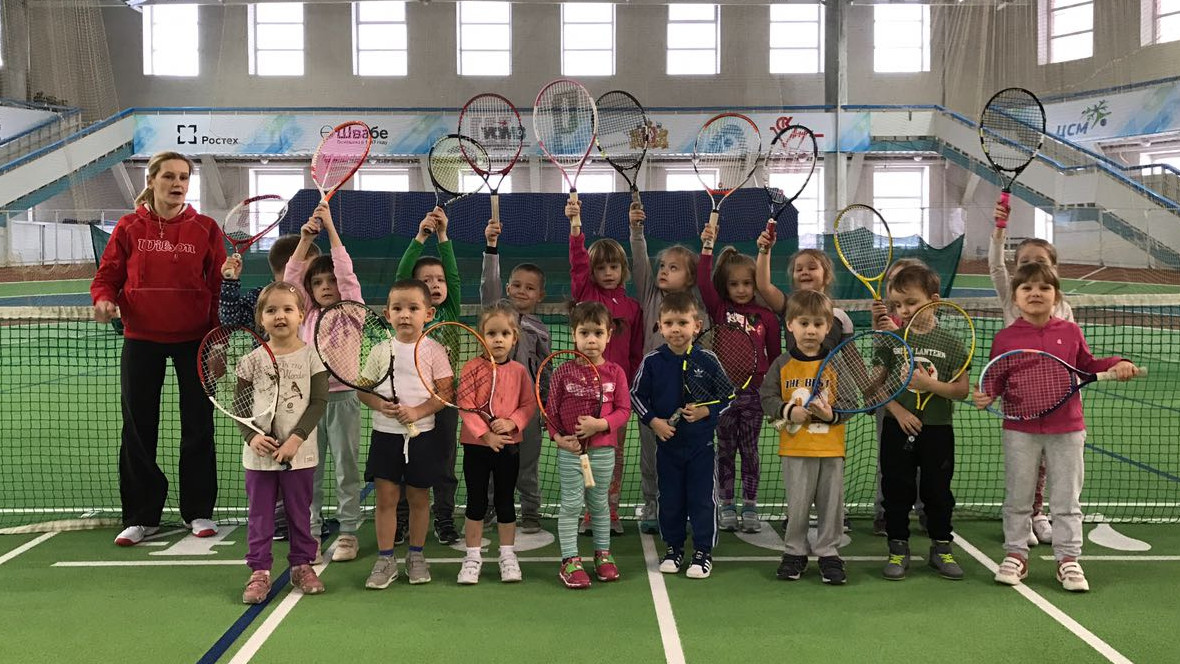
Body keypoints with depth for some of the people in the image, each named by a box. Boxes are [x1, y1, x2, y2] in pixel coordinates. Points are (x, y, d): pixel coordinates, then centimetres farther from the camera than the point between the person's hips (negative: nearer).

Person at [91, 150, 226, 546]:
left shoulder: (205, 229, 0)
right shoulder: (129, 228, 2)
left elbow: (220, 285, 1)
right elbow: (108, 276, 7)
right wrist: (104, 300, -15)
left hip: (194, 339, -1)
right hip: (141, 339, 1)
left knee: (198, 427, 6)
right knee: (138, 429, 5)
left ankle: (198, 511, 20)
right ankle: (141, 517, 17)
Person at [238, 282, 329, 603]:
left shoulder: (311, 355, -4)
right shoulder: (253, 359, -1)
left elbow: (319, 402, -7)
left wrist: (296, 438, -17)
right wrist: (252, 436, -14)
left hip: (300, 453, 0)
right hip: (260, 453, 1)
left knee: (300, 512, 12)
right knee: (260, 514, 6)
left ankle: (301, 566, 25)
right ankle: (259, 572, 15)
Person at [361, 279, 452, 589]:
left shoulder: (433, 350, -3)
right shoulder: (381, 351, 4)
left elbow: (445, 392, -6)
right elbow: (363, 389, 7)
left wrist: (418, 411, -19)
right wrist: (379, 404, -14)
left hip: (422, 434, -1)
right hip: (385, 433, 2)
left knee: (418, 497, 9)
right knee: (385, 497, 2)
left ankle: (416, 556, 24)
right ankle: (385, 560, 12)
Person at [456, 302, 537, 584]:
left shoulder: (519, 371, 0)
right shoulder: (472, 368, -8)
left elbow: (529, 404, 2)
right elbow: (465, 406, -12)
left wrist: (511, 423, -15)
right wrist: (485, 435, -19)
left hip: (509, 445, 2)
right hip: (476, 445, -2)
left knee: (506, 501, 11)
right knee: (476, 502, 7)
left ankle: (508, 555, 23)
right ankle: (473, 557, 18)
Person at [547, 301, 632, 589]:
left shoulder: (615, 372, -1)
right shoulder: (564, 371, -3)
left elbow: (624, 410, -2)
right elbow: (550, 409, 0)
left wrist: (600, 423, -18)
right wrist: (558, 436, -15)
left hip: (603, 450, 2)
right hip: (570, 450, -1)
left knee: (599, 503, 15)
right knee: (571, 504, 2)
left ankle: (602, 554, 29)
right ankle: (570, 561, 10)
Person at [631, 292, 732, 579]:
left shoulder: (707, 360, -7)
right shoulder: (652, 361, -6)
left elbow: (729, 395, 0)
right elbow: (636, 395, 3)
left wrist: (706, 411, -15)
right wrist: (653, 421, -9)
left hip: (701, 443, -1)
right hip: (667, 441, 1)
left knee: (702, 499, 3)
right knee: (670, 499, 11)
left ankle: (703, 552, 16)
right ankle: (673, 549, 27)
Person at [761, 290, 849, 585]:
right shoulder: (783, 364, 0)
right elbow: (767, 397, -1)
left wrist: (832, 415, -18)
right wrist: (790, 411, -17)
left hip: (831, 447, 1)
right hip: (795, 447, 0)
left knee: (831, 503, 7)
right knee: (797, 503, 7)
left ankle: (828, 553, 21)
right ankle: (794, 552, 22)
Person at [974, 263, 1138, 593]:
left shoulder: (1070, 332, 2)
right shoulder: (1005, 338, -3)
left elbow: (1088, 365, 14)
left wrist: (1117, 364, -2)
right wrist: (986, 395, -17)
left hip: (1067, 429, 1)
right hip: (1020, 431, -1)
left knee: (1067, 500, 9)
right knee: (1017, 498, 10)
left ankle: (1068, 559, 20)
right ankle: (1015, 555, 23)